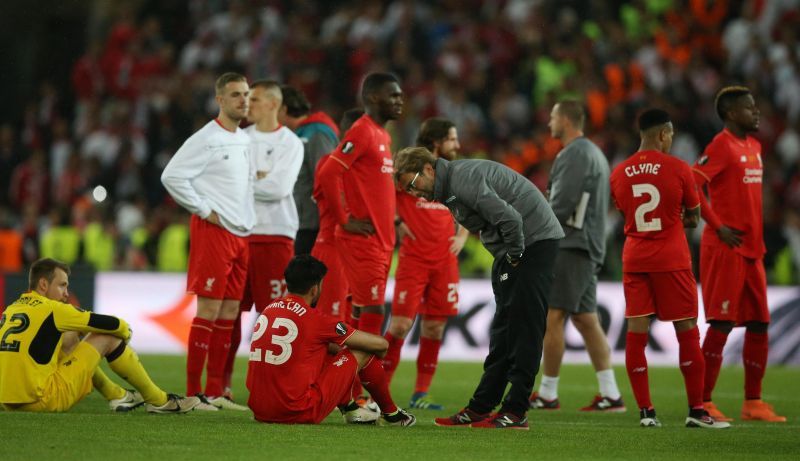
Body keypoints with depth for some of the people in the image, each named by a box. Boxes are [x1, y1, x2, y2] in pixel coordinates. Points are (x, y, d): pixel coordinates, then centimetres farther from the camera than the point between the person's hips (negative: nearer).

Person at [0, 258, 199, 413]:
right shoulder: (51, 309, -10)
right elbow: (112, 325, -5)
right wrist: (125, 331, 21)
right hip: (42, 401, -8)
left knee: (69, 339, 28)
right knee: (107, 338, 1)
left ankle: (118, 396, 34)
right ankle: (158, 401, 13)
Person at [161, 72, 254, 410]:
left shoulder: (245, 140, 15)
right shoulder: (206, 139, -10)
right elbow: (172, 176, -15)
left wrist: (248, 219, 16)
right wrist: (204, 210, -13)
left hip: (241, 233, 8)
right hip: (214, 231, -8)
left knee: (230, 312, 8)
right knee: (209, 311, -9)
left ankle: (215, 391, 12)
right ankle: (193, 392, -7)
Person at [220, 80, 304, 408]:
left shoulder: (290, 143, 0)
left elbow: (278, 188, -13)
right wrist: (257, 179, -8)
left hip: (274, 236, -4)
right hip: (237, 233, 4)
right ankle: (222, 387, 8)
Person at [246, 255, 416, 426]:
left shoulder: (267, 311, 10)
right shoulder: (316, 320, -9)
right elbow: (380, 344, 1)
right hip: (300, 413, -7)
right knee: (363, 352, 7)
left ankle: (349, 408, 31)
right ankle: (391, 414, 26)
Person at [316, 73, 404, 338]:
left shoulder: (383, 135, 17)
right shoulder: (362, 132, -12)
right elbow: (327, 175, -21)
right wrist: (345, 221, -16)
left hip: (382, 240, 9)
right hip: (363, 240, -9)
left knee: (363, 315, 11)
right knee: (372, 313, -12)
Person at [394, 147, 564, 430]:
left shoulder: (464, 178, -20)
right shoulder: (448, 189, 13)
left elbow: (510, 218, -27)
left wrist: (515, 256, -14)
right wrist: (507, 258, 7)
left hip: (535, 241, -10)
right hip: (513, 248, 11)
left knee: (525, 327, -9)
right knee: (503, 327, 11)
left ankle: (515, 412, -9)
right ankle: (480, 408, 14)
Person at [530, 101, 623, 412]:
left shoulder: (575, 154, -11)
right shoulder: (593, 153, 22)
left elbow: (562, 203, -18)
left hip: (570, 246, -10)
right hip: (588, 247, 10)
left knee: (552, 317, -8)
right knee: (585, 319, 8)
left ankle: (547, 394, -6)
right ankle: (611, 395, 3)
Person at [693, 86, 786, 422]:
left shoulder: (754, 147, 16)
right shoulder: (722, 146, -11)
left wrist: (759, 241, 17)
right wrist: (719, 227, -18)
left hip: (751, 250, 8)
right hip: (725, 249, -8)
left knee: (759, 325, 8)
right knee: (722, 325, -7)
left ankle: (753, 403, 14)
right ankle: (703, 403, -3)